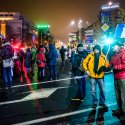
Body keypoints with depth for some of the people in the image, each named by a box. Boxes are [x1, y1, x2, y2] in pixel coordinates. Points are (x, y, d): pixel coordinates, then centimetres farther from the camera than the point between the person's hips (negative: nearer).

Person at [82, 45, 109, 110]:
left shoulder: (103, 56, -1)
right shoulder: (90, 56, -3)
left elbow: (107, 64, 5)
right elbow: (84, 63, 3)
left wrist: (103, 67, -15)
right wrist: (86, 70, -5)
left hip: (100, 76, 1)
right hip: (92, 76, -1)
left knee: (102, 90, 8)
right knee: (93, 90, 8)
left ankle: (102, 102, 25)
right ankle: (94, 102, 23)